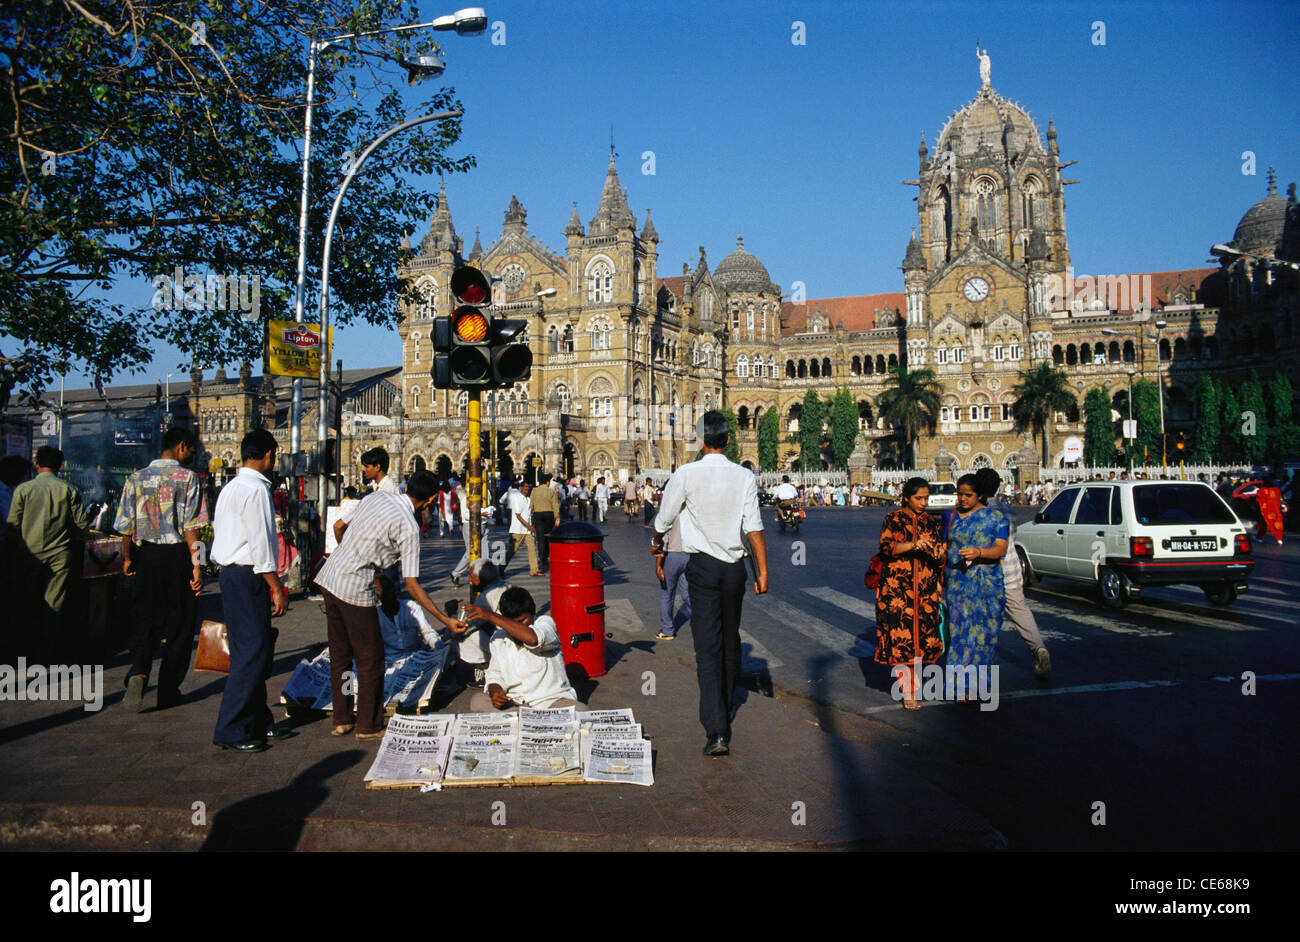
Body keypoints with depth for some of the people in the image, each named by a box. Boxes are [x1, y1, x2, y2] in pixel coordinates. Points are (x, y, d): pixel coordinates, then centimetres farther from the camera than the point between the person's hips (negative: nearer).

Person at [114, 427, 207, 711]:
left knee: (144, 621, 10)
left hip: (144, 555, 4)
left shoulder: (135, 479, 7)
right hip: (177, 556, -3)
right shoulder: (187, 477, -7)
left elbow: (126, 525, 6)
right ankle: (168, 690, 11)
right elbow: (191, 527, -12)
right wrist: (196, 565, -12)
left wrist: (128, 559, 18)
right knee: (179, 625, 7)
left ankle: (138, 672, -16)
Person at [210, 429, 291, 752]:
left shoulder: (230, 488, 17)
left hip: (231, 572, 10)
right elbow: (261, 543, -18)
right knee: (252, 652, -7)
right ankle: (231, 730, -2)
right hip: (247, 577, -10)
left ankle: (258, 722, 22)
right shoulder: (256, 489, -14)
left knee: (251, 650, 14)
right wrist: (276, 588, -15)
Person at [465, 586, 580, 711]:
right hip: (514, 702, 5)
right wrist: (494, 691, -10)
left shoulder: (545, 622, -5)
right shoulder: (498, 637, 9)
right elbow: (494, 675, 16)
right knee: (477, 701, -24)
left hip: (553, 700, -5)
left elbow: (532, 639, -29)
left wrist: (491, 616, -25)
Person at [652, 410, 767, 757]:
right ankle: (724, 706, 38)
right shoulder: (744, 476, -5)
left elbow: (663, 519, 4)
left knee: (708, 646, -4)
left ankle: (716, 730, -13)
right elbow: (754, 529, -8)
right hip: (734, 566, 3)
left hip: (702, 566, -2)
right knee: (730, 639, 20)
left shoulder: (686, 474, -8)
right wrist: (762, 571, -2)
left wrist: (656, 543, 24)